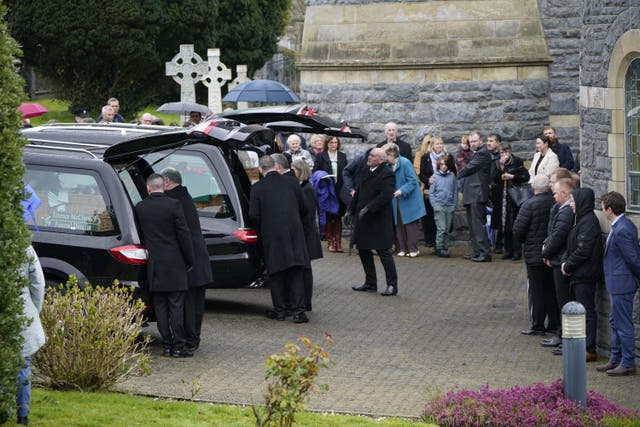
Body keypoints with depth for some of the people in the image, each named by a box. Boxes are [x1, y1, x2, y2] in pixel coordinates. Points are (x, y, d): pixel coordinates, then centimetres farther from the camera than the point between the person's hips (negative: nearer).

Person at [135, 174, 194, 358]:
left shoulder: (140, 208, 2)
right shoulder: (173, 205, -8)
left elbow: (140, 235, 8)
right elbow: (183, 234, -7)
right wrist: (189, 260, 2)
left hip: (153, 265, 3)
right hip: (174, 263, -3)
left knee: (160, 307, 7)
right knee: (176, 306, 0)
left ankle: (167, 346, 8)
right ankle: (178, 347, -2)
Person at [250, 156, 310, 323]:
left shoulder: (258, 188, -6)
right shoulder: (292, 182, 2)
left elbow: (254, 215, -7)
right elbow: (303, 209, 7)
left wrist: (261, 230, 11)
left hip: (272, 235, -1)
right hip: (294, 233, 1)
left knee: (276, 274, 9)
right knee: (296, 273, 4)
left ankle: (280, 309, 14)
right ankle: (298, 310, 0)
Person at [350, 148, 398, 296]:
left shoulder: (387, 175, -14)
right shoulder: (366, 171, 12)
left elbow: (385, 196, -24)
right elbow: (358, 192, 20)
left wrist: (368, 209, -27)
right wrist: (352, 210, 19)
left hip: (379, 220, -9)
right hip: (364, 219, 9)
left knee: (384, 252, -5)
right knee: (363, 250, 13)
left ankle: (392, 285, 3)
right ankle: (370, 283, 23)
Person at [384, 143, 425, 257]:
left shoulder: (405, 163, -17)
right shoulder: (389, 166, 4)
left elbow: (413, 181, -19)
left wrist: (402, 191, -27)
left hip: (408, 200, -7)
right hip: (397, 201, 7)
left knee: (410, 225, -1)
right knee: (399, 225, 8)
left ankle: (413, 249, 6)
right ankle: (402, 249, 14)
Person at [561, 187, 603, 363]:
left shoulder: (588, 222, -17)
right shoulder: (583, 220, 15)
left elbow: (583, 250, -22)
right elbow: (572, 246, 18)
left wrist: (568, 266, -12)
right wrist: (565, 261, 2)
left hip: (585, 275, -10)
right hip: (580, 275, 10)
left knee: (587, 311, -6)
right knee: (585, 310, 13)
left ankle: (590, 350, -4)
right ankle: (585, 346, 19)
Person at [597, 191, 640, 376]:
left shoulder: (621, 230, -23)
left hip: (621, 284, -11)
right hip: (618, 284, 11)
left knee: (624, 324, -1)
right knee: (615, 321, 18)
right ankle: (615, 360, 27)